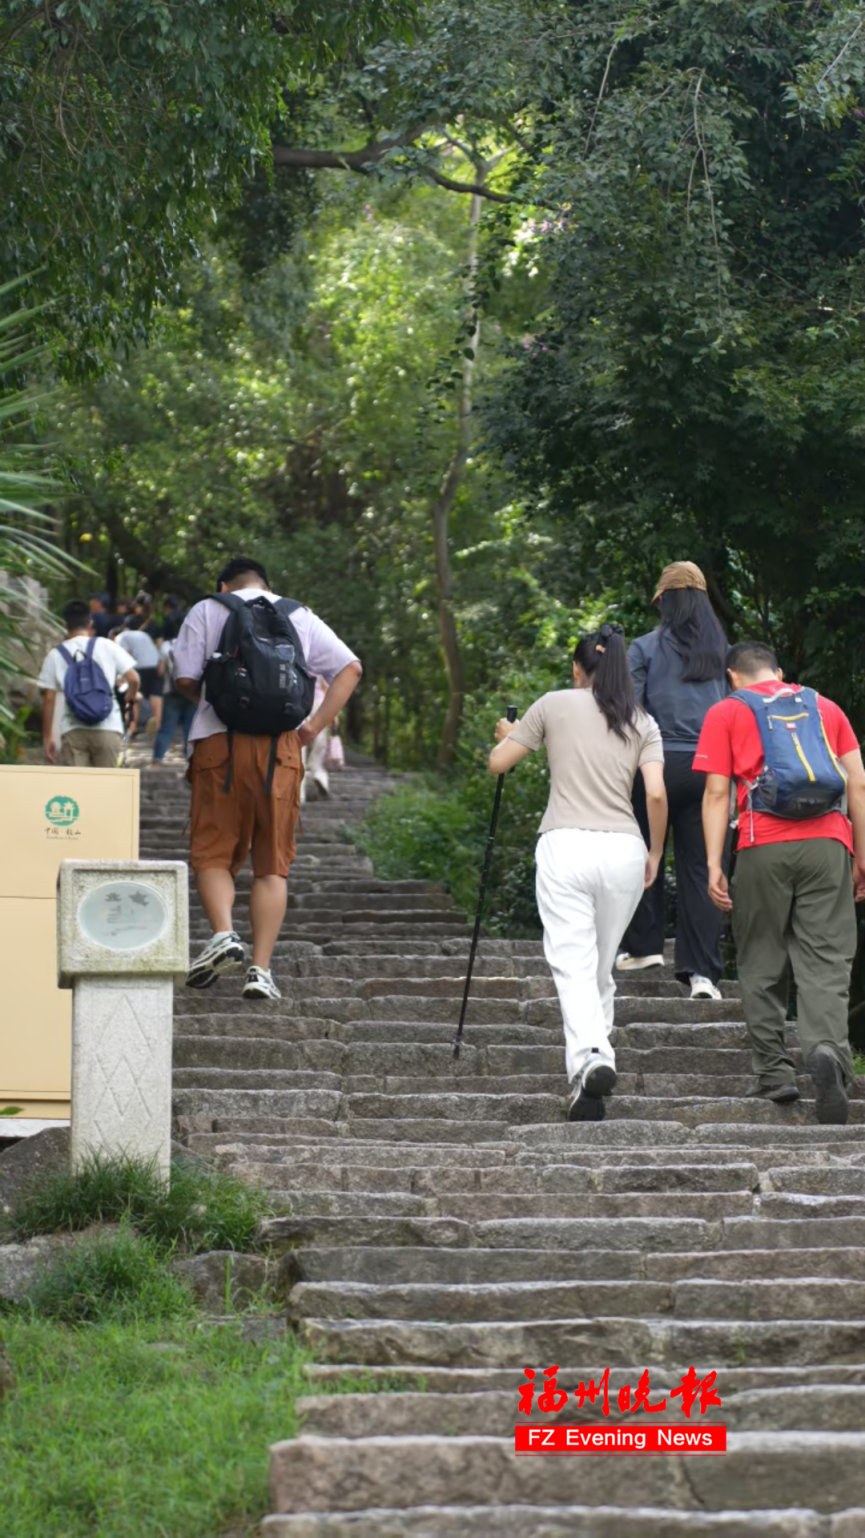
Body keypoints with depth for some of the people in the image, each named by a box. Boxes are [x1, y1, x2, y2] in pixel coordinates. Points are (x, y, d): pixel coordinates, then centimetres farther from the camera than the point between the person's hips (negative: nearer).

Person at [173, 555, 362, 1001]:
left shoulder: (206, 611, 9)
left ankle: (223, 932, -19)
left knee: (213, 853, 6)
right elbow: (350, 668, 7)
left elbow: (185, 680, 1)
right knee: (272, 864, 5)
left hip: (220, 743, -2)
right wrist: (316, 725, 6)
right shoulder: (301, 617, 16)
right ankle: (261, 969, -2)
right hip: (281, 747, 2)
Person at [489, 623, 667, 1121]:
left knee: (574, 965, -10)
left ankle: (589, 1055, -31)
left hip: (566, 846, -2)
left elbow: (498, 763, 11)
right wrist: (655, 853, 14)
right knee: (602, 967, 15)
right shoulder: (642, 722, 11)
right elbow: (656, 794, 0)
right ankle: (600, 1052, 13)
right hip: (624, 850, 2)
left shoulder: (555, 705, 6)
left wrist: (508, 735, 33)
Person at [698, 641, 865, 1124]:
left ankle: (775, 1073, 6)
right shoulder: (825, 707, 18)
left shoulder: (726, 712, 11)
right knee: (825, 961, -2)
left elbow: (716, 794, 3)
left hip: (765, 848, -1)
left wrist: (714, 865, 2)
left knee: (763, 966, 9)